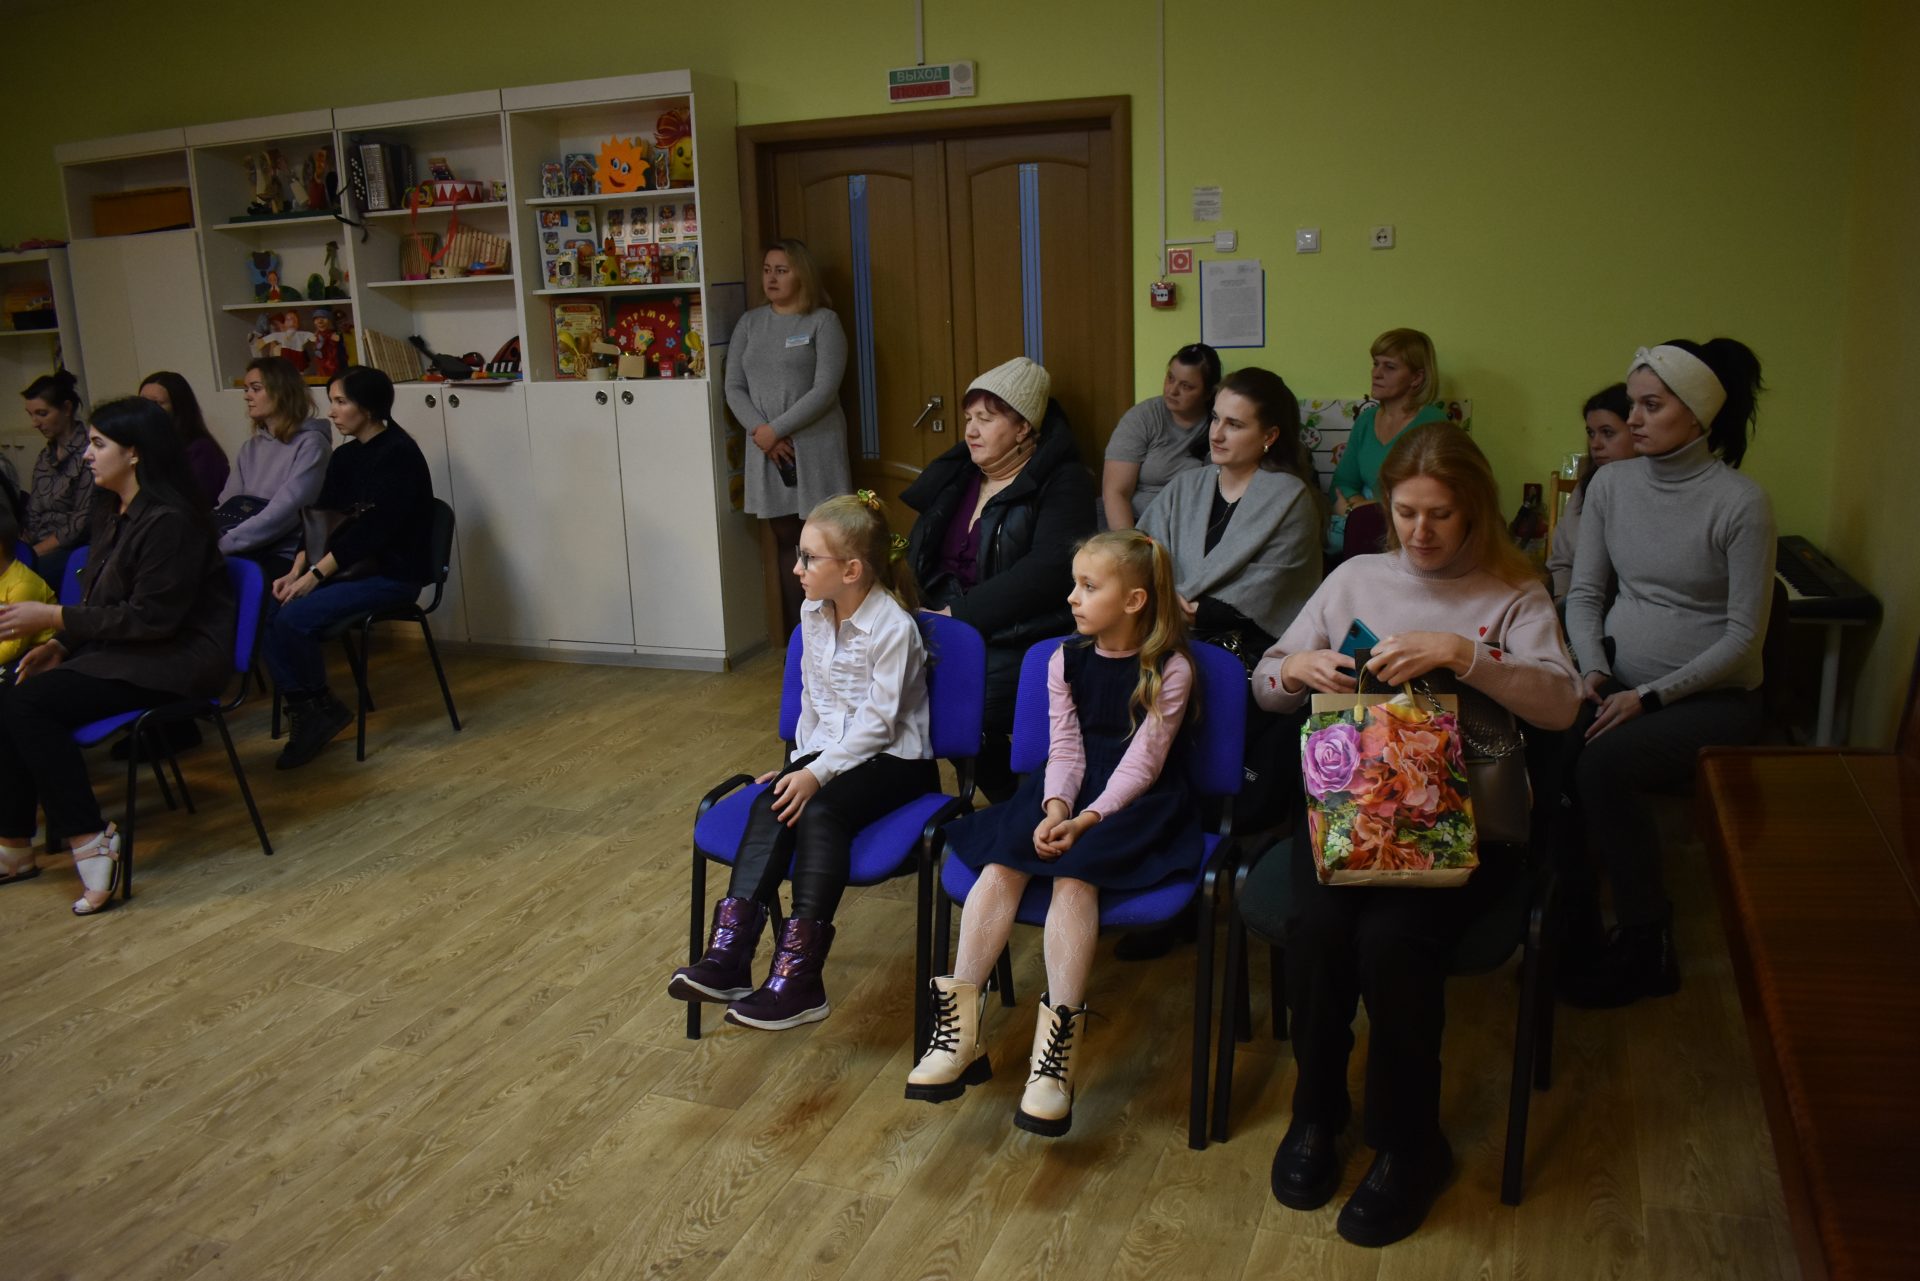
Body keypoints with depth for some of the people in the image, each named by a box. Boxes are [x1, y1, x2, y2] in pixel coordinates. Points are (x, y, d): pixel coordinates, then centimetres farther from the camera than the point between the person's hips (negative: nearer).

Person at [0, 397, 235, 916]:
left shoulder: (169, 520, -17)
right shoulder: (114, 513, 13)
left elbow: (151, 617, -20)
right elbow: (105, 603, 18)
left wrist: (51, 617, -16)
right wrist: (59, 644, 2)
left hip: (177, 659, -9)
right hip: (123, 649, 9)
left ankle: (88, 839, -16)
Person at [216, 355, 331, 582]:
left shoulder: (310, 444, -6)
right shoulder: (251, 448, 18)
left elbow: (284, 512, -16)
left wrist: (223, 544, -18)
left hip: (287, 557, -6)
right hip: (249, 552, 6)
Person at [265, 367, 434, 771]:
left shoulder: (398, 454, -13)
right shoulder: (345, 457, 13)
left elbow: (371, 529, -20)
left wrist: (315, 575, -21)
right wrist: (296, 571, -6)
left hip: (394, 573, -8)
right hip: (351, 566, 8)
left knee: (295, 617, -23)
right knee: (271, 611, -14)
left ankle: (321, 709, -1)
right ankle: (305, 711, -6)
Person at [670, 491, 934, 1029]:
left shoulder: (893, 626, -16)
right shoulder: (813, 614, 8)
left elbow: (877, 720, -18)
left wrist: (817, 773, -24)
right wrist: (800, 762, 7)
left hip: (893, 759, -6)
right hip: (828, 750, 7)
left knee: (819, 811, -32)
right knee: (770, 803, -23)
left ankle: (798, 975, -34)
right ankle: (729, 953, -32)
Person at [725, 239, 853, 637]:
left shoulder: (823, 322, -1)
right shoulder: (750, 323, 13)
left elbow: (825, 391, -10)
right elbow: (734, 388, 8)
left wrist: (776, 430, -13)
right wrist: (759, 430, -8)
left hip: (815, 447, -4)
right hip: (766, 451, 4)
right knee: (786, 541, 5)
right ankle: (794, 640, 9)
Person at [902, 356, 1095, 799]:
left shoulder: (1062, 482, -3)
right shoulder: (958, 475, 17)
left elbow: (1047, 568, -17)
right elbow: (919, 554, 23)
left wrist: (961, 612, -19)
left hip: (1016, 640, -6)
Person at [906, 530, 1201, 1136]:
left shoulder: (1169, 669, -6)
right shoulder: (1066, 660, 9)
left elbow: (1141, 762, -12)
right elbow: (1066, 750, 3)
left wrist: (1085, 819, -24)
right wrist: (1055, 808, -17)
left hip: (1136, 804, -5)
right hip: (1070, 791, 5)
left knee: (1073, 872, -32)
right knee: (1002, 863, -23)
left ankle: (1055, 1053, -34)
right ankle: (960, 1031, -25)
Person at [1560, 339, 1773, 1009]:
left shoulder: (1741, 503, -12)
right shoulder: (1611, 483, 4)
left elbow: (1744, 634, -11)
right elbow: (1584, 593, 9)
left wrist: (1650, 697, -17)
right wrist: (1594, 669, -9)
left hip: (1712, 699, -4)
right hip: (1623, 683, 4)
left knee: (1602, 764, -31)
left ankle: (1645, 946, -10)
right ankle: (1570, 925, -9)